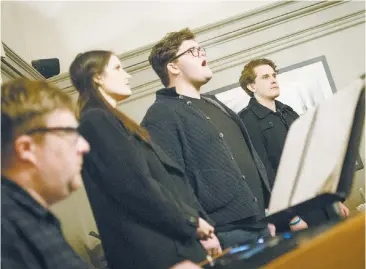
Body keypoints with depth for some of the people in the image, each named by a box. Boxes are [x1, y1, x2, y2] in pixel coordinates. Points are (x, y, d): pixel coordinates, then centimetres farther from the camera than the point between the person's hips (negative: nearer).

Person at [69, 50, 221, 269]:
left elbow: (169, 178, 15)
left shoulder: (114, 122, 20)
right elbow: (136, 185, -18)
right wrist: (191, 220, -8)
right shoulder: (96, 121, -10)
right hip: (154, 249, -9)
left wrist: (198, 223, 7)